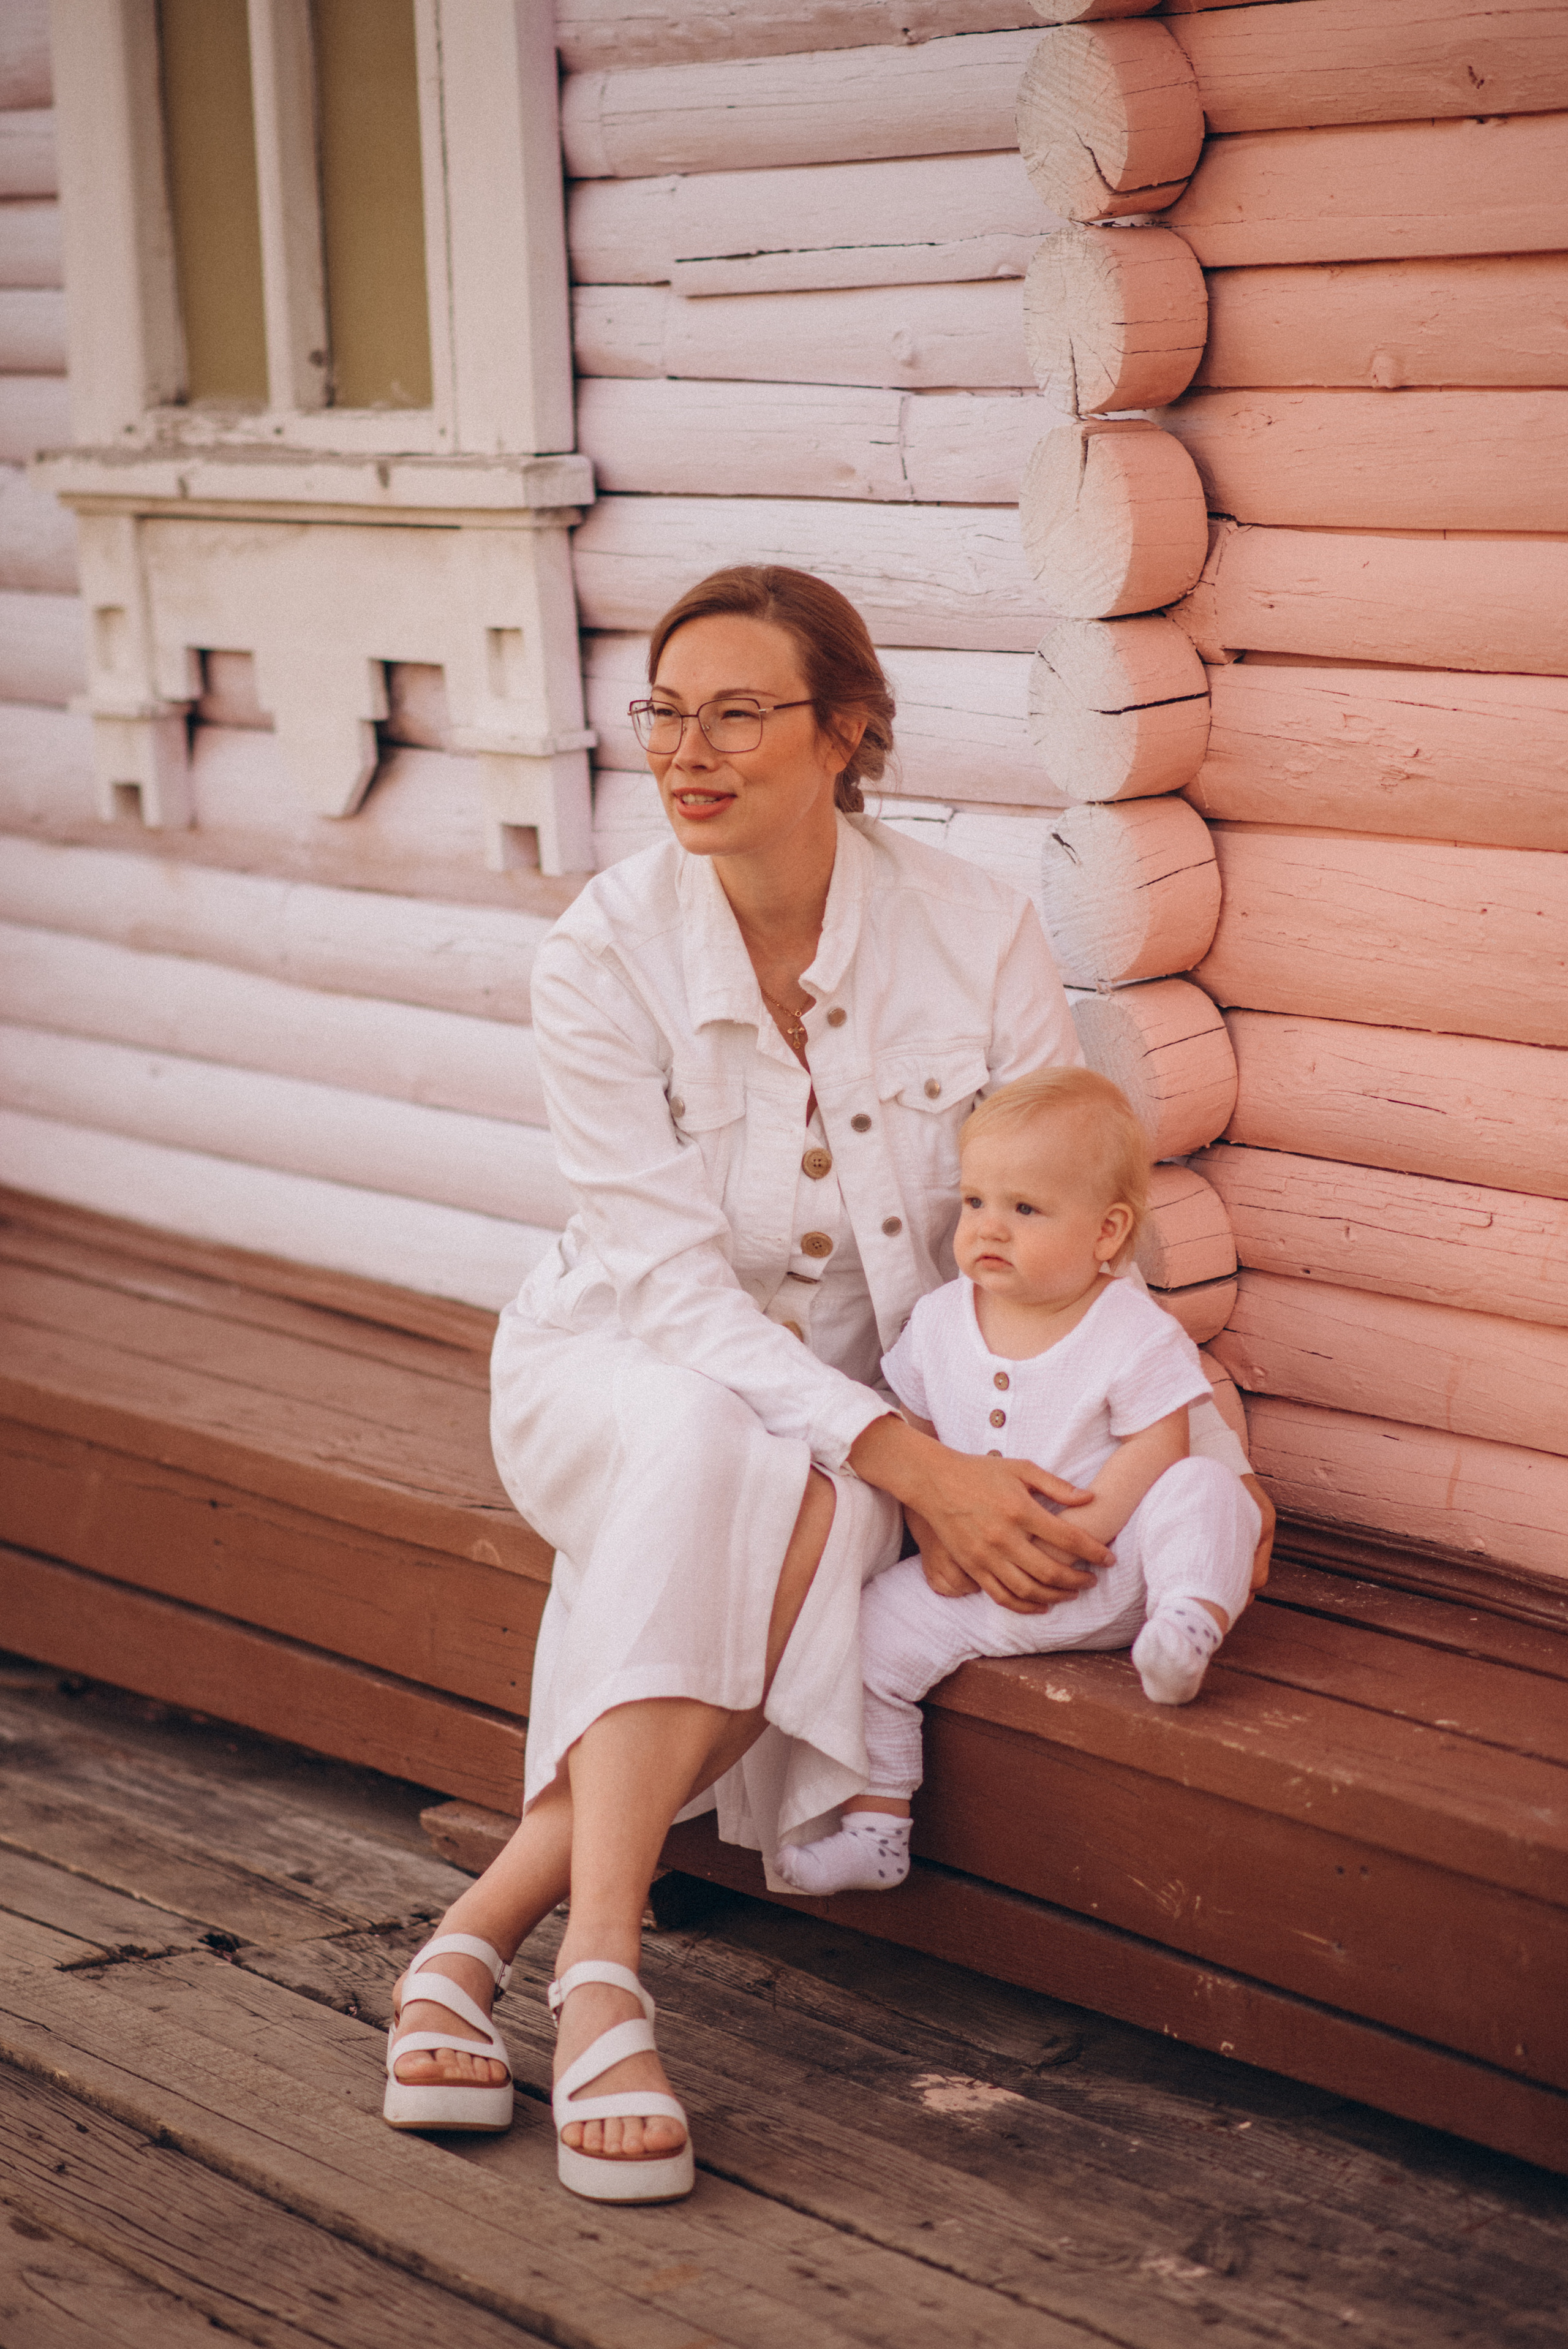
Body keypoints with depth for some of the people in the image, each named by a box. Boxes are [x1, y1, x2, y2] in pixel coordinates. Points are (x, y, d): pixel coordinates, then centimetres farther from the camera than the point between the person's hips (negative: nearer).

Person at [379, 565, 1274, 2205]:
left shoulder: (975, 936, -9)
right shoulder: (603, 954, -14)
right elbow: (674, 1279, -20)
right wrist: (918, 1467, -31)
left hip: (864, 1401, 2)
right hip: (626, 1363, -1)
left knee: (811, 1520, -34)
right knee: (705, 1459, -37)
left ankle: (483, 1931, -31)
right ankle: (600, 1978, -41)